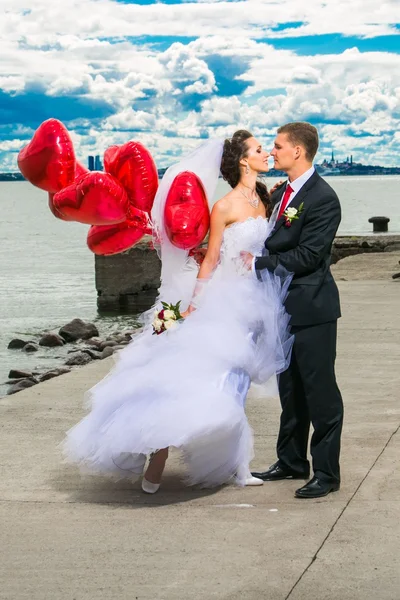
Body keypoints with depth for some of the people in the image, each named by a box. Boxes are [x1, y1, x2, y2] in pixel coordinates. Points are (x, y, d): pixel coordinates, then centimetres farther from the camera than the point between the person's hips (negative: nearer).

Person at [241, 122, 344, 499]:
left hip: (311, 309, -9)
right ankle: (292, 461, 29)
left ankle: (326, 472, 6)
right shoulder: (280, 194, 12)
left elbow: (306, 256, -21)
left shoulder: (323, 199, -16)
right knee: (290, 389, 17)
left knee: (320, 391, -2)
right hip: (285, 307, 9)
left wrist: (258, 263, -15)